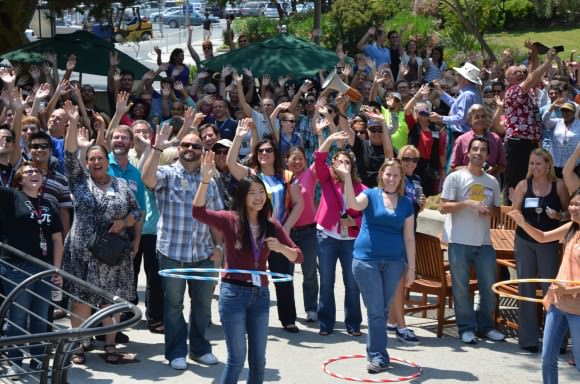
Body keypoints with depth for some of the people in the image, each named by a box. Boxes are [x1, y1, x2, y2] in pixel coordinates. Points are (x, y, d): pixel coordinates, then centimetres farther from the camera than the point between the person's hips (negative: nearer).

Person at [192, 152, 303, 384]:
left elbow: (298, 257, 4)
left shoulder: (272, 225, 5)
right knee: (237, 358, 0)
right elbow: (198, 212, -21)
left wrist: (281, 248, -17)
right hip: (234, 293, -4)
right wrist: (205, 180, -33)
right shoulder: (230, 220, -6)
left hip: (260, 294, 4)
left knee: (258, 359, 12)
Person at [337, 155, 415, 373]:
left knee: (382, 311, 10)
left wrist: (411, 267, 6)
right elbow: (353, 204, -23)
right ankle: (379, 356, 4)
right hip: (366, 260, -3)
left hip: (394, 262, 3)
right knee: (375, 310, -2)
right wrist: (347, 177, -36)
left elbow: (409, 238, 8)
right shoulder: (371, 195, -1)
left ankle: (373, 351, 24)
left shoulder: (406, 204, 7)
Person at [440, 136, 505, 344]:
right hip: (459, 241, -4)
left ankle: (485, 326, 21)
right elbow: (443, 207, -8)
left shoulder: (492, 182, 11)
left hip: (484, 242, 4)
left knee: (490, 286, 7)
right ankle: (467, 328, 12)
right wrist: (467, 203, -20)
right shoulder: (455, 177, -3)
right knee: (461, 287, 1)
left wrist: (489, 211, -4)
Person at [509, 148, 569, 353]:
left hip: (549, 242, -2)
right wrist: (515, 203, -19)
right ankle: (528, 338, 13)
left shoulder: (559, 186, -1)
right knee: (526, 288, 6)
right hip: (525, 241, 2)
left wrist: (557, 215, -14)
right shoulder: (523, 185, 0)